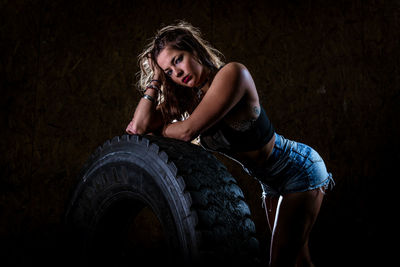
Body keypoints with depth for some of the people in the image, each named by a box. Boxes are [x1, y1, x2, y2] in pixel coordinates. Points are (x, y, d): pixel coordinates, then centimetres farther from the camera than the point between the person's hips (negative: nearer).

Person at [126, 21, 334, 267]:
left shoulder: (232, 73, -28)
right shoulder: (188, 96, -5)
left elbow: (188, 130, -31)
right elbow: (140, 126, -15)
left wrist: (157, 130, -13)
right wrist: (156, 79, -13)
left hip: (301, 170, -8)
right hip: (272, 182, 8)